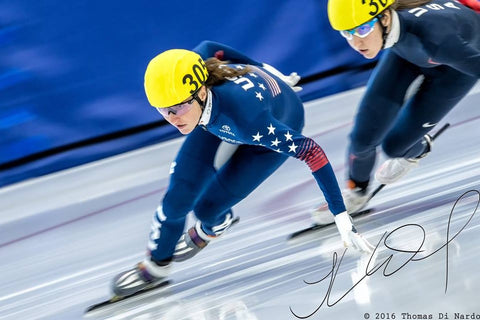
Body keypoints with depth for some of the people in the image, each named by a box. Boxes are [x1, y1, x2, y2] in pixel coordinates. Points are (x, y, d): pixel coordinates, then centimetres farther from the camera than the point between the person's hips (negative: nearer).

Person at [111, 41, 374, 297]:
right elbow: (209, 48, -10)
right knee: (178, 197, -9)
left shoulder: (243, 115, -47)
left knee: (207, 207, -5)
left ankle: (211, 229, 33)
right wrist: (266, 72, 7)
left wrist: (341, 218, -43)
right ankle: (156, 265, 18)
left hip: (275, 126, -4)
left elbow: (311, 151, -42)